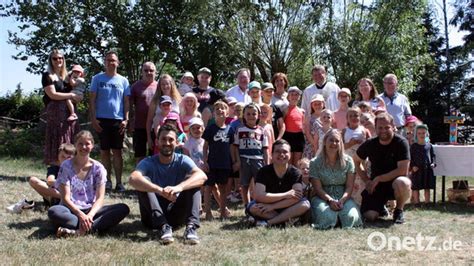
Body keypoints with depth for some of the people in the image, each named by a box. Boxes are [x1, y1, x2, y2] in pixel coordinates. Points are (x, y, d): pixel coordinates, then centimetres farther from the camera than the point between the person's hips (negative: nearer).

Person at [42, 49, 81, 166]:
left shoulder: (67, 75, 19)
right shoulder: (47, 76, 0)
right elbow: (52, 95, -10)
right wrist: (72, 95, -8)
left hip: (69, 112, 6)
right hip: (56, 112, -6)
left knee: (69, 143, 3)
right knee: (58, 142, -8)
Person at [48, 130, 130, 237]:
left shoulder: (98, 168, 2)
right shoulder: (66, 166, -3)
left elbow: (100, 198, -4)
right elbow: (66, 198, -8)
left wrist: (90, 215, -23)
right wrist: (81, 215, -25)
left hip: (91, 210, 2)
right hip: (72, 210, -2)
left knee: (123, 208, -23)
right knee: (53, 211, -35)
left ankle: (80, 231, -34)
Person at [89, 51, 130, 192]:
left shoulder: (123, 80, 8)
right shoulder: (97, 78, 5)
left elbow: (126, 102, 8)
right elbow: (92, 100, 3)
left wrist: (126, 120, -2)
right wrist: (93, 118, -6)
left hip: (118, 120, 0)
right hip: (102, 119, 0)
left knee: (117, 151, 2)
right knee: (104, 151, 5)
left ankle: (119, 182, 6)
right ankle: (107, 181, 14)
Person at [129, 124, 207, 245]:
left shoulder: (182, 160, -4)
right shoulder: (148, 162, -6)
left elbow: (202, 176, -25)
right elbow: (133, 179, -30)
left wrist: (179, 187, -44)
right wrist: (160, 191, -47)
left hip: (176, 215, 1)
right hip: (153, 216, -1)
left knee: (192, 181, -18)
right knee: (144, 182, -23)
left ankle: (191, 226, -33)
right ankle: (164, 226, -35)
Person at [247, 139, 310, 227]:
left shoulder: (295, 173, -7)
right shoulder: (264, 171, -9)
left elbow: (296, 197, -20)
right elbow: (259, 196, -23)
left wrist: (272, 206, -27)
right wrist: (286, 195, -23)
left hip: (288, 208, 2)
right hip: (267, 208, -1)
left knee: (305, 204, -27)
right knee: (252, 207, -31)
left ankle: (268, 222, -27)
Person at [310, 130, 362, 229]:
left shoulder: (347, 161, 5)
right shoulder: (315, 163, 0)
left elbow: (349, 186, 0)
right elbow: (318, 188, -6)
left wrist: (342, 200, -19)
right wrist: (330, 200, -22)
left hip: (344, 197, 2)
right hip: (323, 197, -1)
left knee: (350, 217, -29)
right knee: (327, 218, -32)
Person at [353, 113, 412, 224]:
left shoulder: (401, 143, -13)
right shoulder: (370, 144, -3)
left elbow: (403, 170, -20)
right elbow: (356, 161, 12)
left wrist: (378, 179, -19)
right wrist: (367, 180, -1)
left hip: (394, 182, -2)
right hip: (376, 186, 3)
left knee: (402, 183, -39)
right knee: (369, 216, -18)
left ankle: (399, 211, -6)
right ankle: (381, 206, 21)